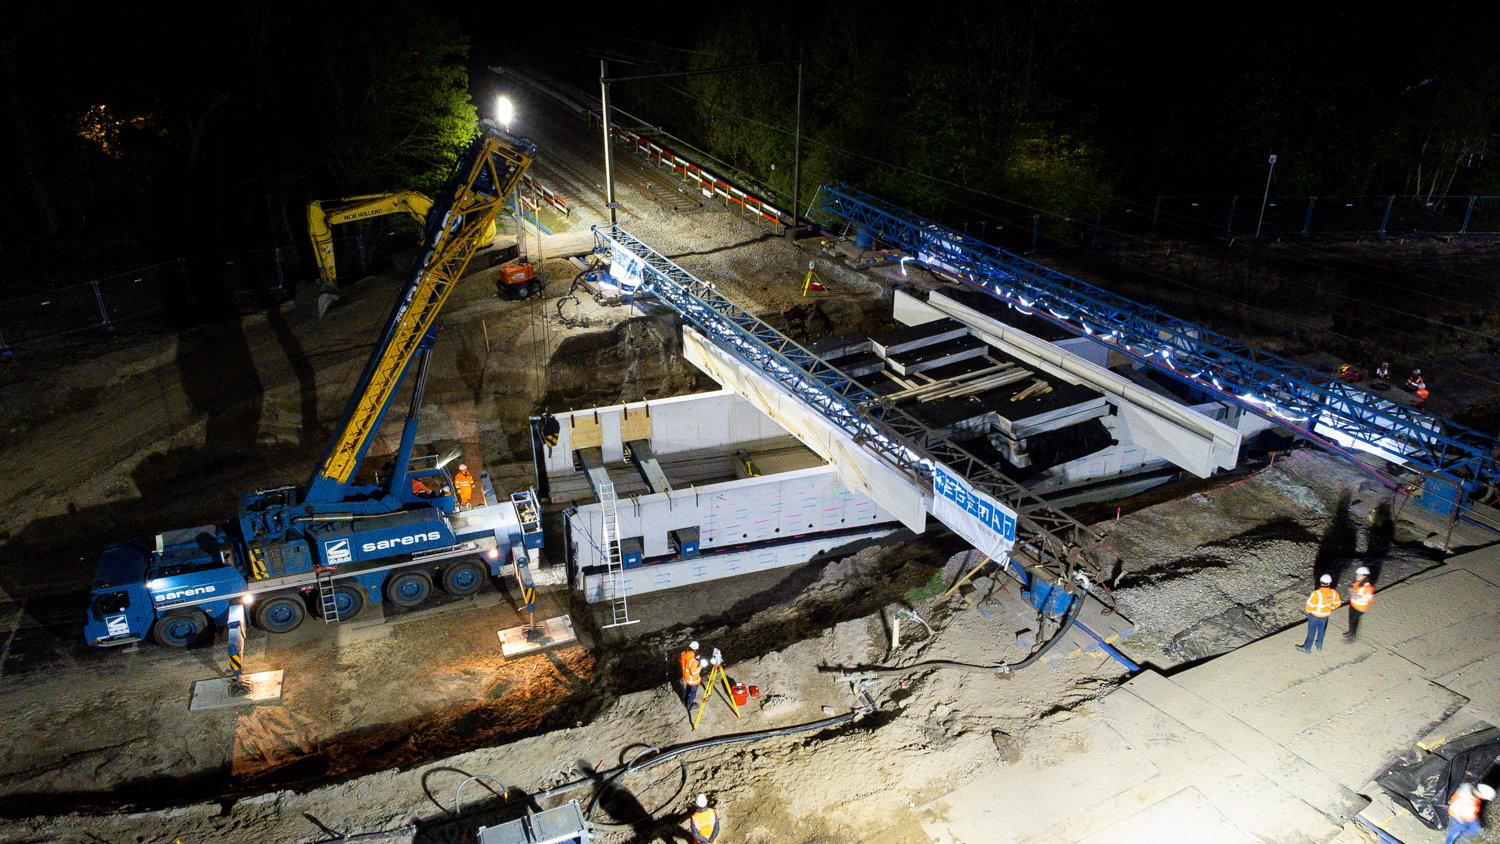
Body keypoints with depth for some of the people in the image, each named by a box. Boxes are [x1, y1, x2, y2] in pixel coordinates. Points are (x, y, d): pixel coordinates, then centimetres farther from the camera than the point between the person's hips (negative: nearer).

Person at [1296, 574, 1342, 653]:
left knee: (1311, 631, 12)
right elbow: (1337, 604, -1)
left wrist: (1309, 611, -3)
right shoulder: (1333, 593, -18)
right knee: (1321, 629, 26)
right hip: (1325, 615, 4)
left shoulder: (1316, 593, -34)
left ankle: (1307, 648, 26)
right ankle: (1319, 645, 44)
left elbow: (1310, 605, -26)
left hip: (1315, 615, -4)